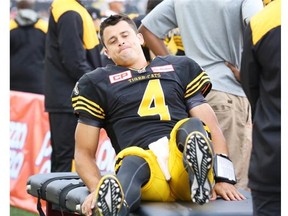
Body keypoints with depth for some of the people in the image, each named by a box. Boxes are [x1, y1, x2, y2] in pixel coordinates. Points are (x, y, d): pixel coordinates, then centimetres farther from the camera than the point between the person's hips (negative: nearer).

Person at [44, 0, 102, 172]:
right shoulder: (70, 14, -16)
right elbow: (75, 62, -19)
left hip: (63, 99, 10)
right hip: (71, 100, -10)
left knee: (61, 158, 13)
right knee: (69, 159, -9)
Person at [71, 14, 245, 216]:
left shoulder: (179, 68, 26)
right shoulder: (97, 84, 23)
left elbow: (212, 128, 17)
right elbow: (84, 152, 18)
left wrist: (223, 177, 0)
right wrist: (98, 189, -5)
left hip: (186, 156, 2)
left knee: (192, 126, -30)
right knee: (133, 163, -37)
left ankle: (200, 179, -61)